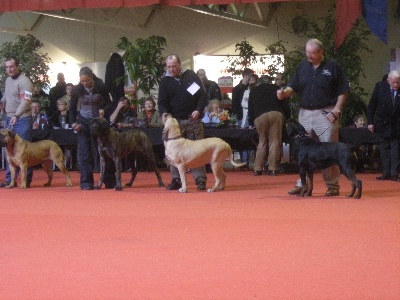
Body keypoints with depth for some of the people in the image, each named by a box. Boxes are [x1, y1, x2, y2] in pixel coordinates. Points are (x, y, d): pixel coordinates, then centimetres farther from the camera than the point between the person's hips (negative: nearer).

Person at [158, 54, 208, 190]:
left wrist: (198, 110, -11)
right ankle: (176, 180, 8)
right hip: (175, 121, 2)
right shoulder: (165, 81, 6)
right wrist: (164, 112, -18)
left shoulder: (191, 76, 3)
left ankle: (200, 179, 2)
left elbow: (202, 95, 3)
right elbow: (162, 101, 3)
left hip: (193, 120, -1)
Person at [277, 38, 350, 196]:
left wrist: (336, 110, -9)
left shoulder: (332, 66, -3)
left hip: (326, 114, -4)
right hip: (305, 113, 4)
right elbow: (293, 87, 12)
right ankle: (302, 184, 11)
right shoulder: (302, 66, 9)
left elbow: (343, 91, -1)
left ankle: (332, 185, 4)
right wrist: (284, 92, -10)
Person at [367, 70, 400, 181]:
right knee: (384, 150, 6)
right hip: (382, 125, 2)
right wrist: (370, 122, -5)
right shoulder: (380, 86, -7)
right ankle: (386, 173, 11)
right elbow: (371, 105, -1)